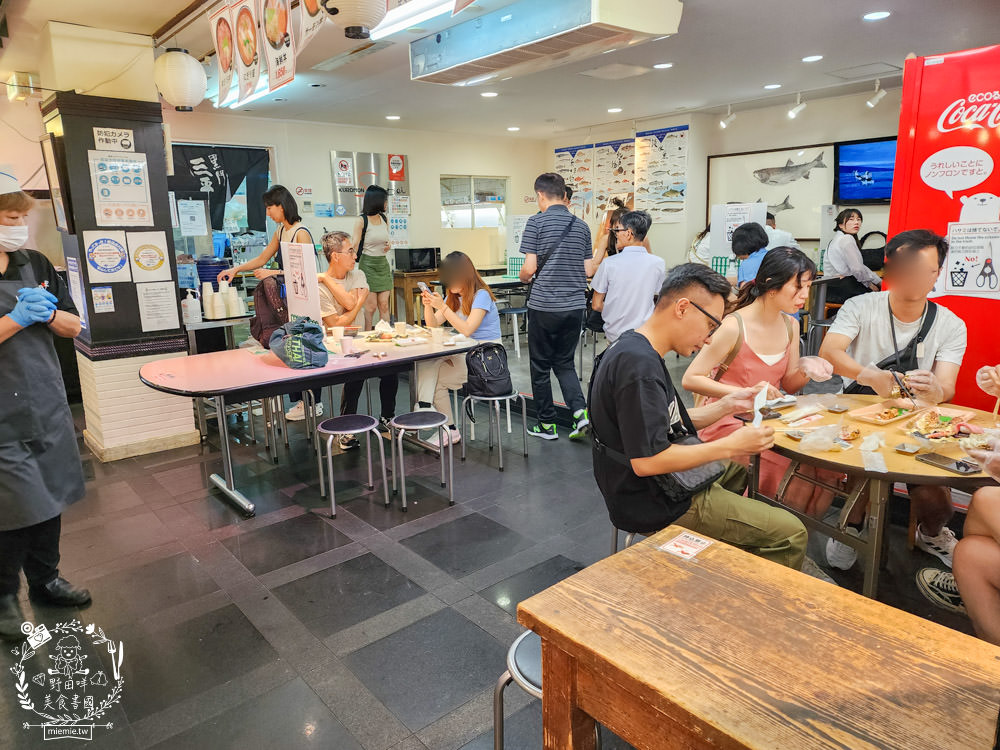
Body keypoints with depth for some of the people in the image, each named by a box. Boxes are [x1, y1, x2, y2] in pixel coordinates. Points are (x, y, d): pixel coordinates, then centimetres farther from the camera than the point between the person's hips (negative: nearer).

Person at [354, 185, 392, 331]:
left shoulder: (384, 219, 10)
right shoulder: (361, 221, -7)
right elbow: (355, 246, -8)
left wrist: (388, 246, 3)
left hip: (383, 264, 5)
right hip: (368, 264, -5)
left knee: (384, 305, 2)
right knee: (370, 306, -4)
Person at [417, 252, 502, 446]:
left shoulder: (481, 295, -12)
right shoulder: (453, 296, 12)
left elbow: (467, 329, -22)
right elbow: (433, 325, 12)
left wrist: (443, 307, -24)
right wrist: (428, 306, -7)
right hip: (463, 353, 8)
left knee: (437, 379, -17)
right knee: (423, 366, -17)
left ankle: (450, 431, -4)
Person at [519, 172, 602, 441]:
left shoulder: (536, 222, -7)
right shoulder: (581, 225, 8)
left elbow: (530, 267, -12)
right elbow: (588, 271, 6)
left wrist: (524, 277, 10)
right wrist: (601, 254, 26)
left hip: (544, 306, -5)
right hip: (574, 305, 5)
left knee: (541, 367, 9)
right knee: (564, 363, 18)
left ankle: (547, 424, 18)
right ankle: (580, 411, 0)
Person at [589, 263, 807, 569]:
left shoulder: (633, 346, 7)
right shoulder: (639, 365, -26)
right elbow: (646, 461, -30)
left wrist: (726, 405, 3)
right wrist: (730, 445, -22)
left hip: (659, 484, 11)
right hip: (652, 504, -11)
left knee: (739, 466, 32)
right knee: (790, 534, -10)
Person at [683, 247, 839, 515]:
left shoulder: (790, 325, 6)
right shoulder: (734, 327, -17)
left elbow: (788, 385, 14)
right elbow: (690, 380, -19)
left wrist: (805, 370, -9)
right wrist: (744, 394, -28)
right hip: (728, 422, -7)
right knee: (799, 468, -24)